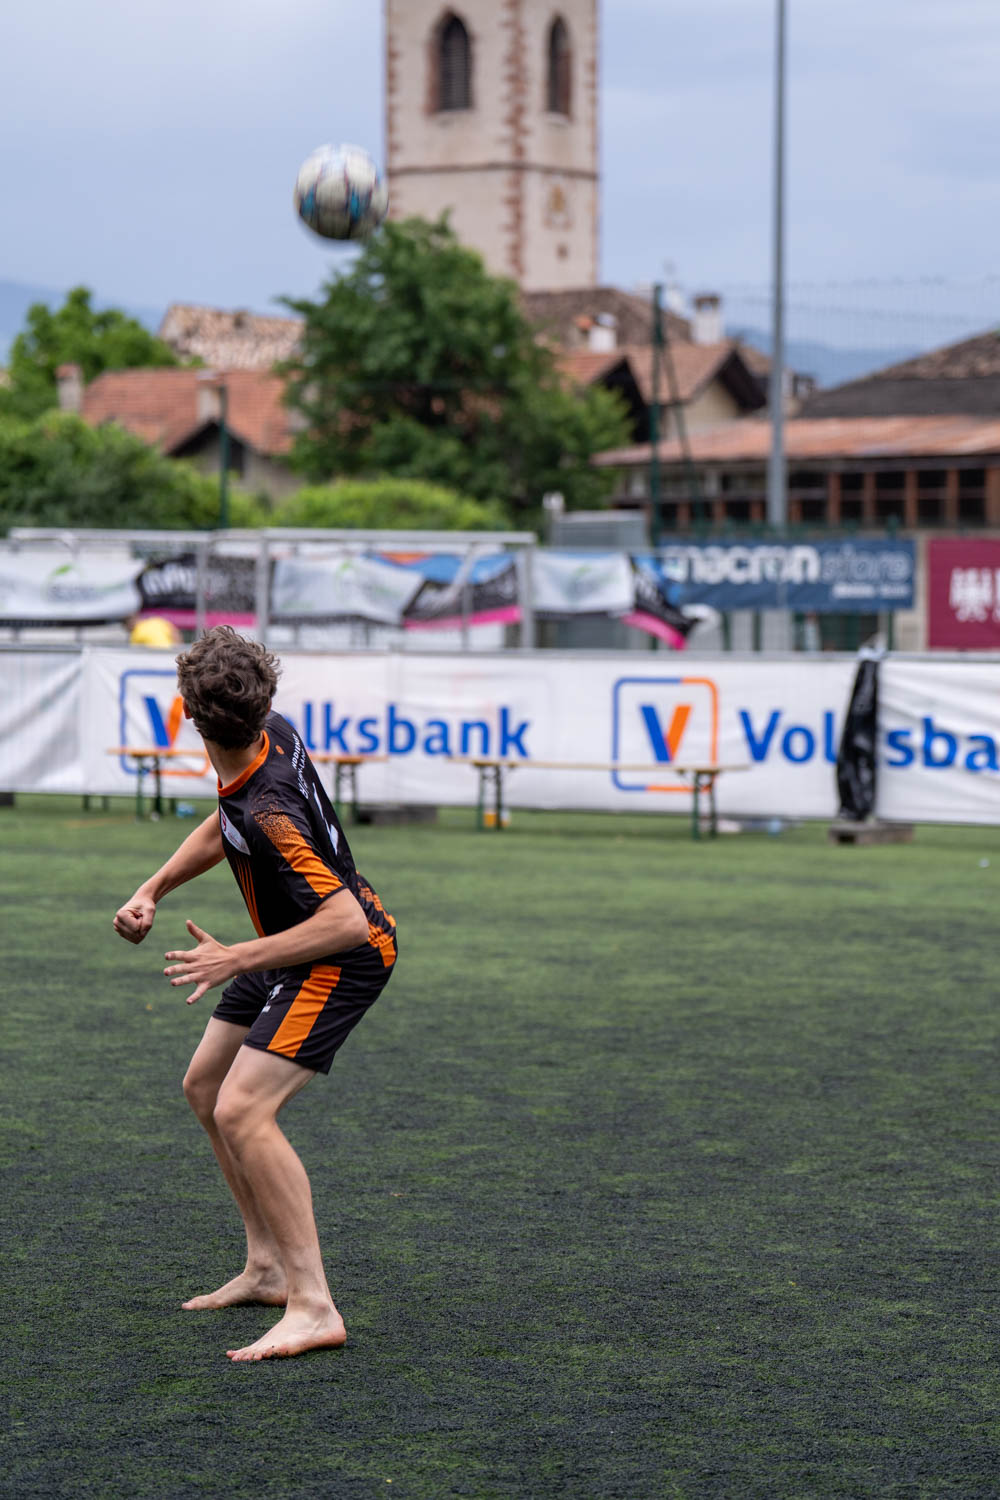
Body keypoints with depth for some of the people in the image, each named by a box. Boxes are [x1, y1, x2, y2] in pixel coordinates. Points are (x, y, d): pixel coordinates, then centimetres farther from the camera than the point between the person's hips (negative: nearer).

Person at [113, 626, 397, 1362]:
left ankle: (313, 1308, -24)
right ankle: (269, 1267, 25)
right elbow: (223, 829, 13)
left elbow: (346, 921, -35)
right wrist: (150, 893, 4)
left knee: (242, 1111, -23)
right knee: (205, 1085, 19)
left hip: (344, 956, -10)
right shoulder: (274, 733, -7)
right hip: (299, 947, 10)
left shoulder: (269, 811, -33)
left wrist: (239, 959, -31)